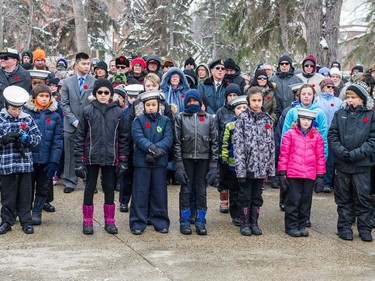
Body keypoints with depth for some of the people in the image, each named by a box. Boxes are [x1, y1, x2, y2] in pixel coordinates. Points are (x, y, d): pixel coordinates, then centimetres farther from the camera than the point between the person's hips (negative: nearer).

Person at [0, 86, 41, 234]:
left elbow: (37, 137, 4)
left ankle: (26, 221, 18)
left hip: (25, 163, 1)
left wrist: (27, 138, -15)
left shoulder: (27, 118, 4)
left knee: (25, 194, 8)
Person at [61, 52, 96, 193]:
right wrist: (74, 120, -7)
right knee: (70, 154, 5)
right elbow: (64, 104, 3)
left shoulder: (95, 82, 1)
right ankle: (70, 182, 15)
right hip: (71, 125, 1)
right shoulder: (67, 82, 7)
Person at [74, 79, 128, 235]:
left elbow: (122, 138, 5)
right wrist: (79, 161, -6)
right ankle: (87, 222, 17)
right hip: (91, 157, -1)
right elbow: (80, 137, -1)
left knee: (109, 189, 10)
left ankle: (109, 221, 21)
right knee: (90, 188, 7)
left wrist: (123, 161, 2)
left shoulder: (118, 112, 2)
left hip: (110, 158, 1)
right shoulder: (88, 111, -2)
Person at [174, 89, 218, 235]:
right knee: (186, 189, 3)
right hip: (186, 158, -1)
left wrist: (213, 164, -1)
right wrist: (179, 164, -8)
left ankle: (200, 221, 14)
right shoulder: (180, 117, 3)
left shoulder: (209, 118, 7)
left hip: (203, 159, 1)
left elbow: (214, 141, 6)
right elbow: (177, 142, -1)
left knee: (201, 189, 5)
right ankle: (184, 221, 11)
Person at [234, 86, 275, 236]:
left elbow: (271, 144, 9)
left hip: (261, 166, 3)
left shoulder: (267, 119, 7)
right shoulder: (242, 118, -4)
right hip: (246, 165, -3)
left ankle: (254, 223, 21)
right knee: (245, 195, 5)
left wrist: (270, 167, 5)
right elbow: (238, 143, -8)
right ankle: (245, 224, 15)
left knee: (257, 196, 11)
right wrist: (240, 166, -14)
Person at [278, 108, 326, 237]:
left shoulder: (317, 136, 8)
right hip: (293, 174, -2)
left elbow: (320, 157, 10)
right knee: (293, 200, 1)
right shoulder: (290, 134, 2)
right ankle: (291, 226, 12)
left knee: (306, 201, 8)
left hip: (310, 175, 3)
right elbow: (284, 155, 2)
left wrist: (320, 176, 7)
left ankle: (302, 225, 20)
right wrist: (282, 174, -1)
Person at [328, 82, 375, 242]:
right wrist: (342, 152, -15)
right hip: (342, 164, 2)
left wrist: (356, 154, -17)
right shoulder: (340, 114, 7)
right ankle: (344, 227, 18)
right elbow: (332, 136, 1)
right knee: (343, 198, 10)